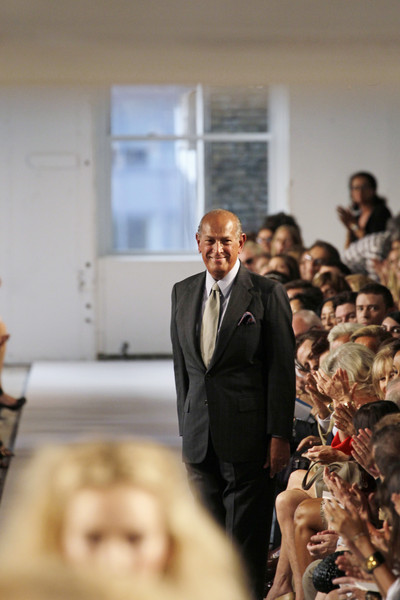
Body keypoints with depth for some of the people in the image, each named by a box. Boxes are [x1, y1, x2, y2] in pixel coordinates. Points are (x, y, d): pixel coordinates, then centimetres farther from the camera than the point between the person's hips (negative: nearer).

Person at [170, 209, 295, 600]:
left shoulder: (267, 294, -5)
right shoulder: (183, 293, 11)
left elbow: (282, 369, -7)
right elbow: (182, 365, 15)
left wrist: (279, 436, -11)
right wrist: (186, 428, 11)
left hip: (248, 436, -5)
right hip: (200, 438, 5)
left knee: (246, 540, -1)